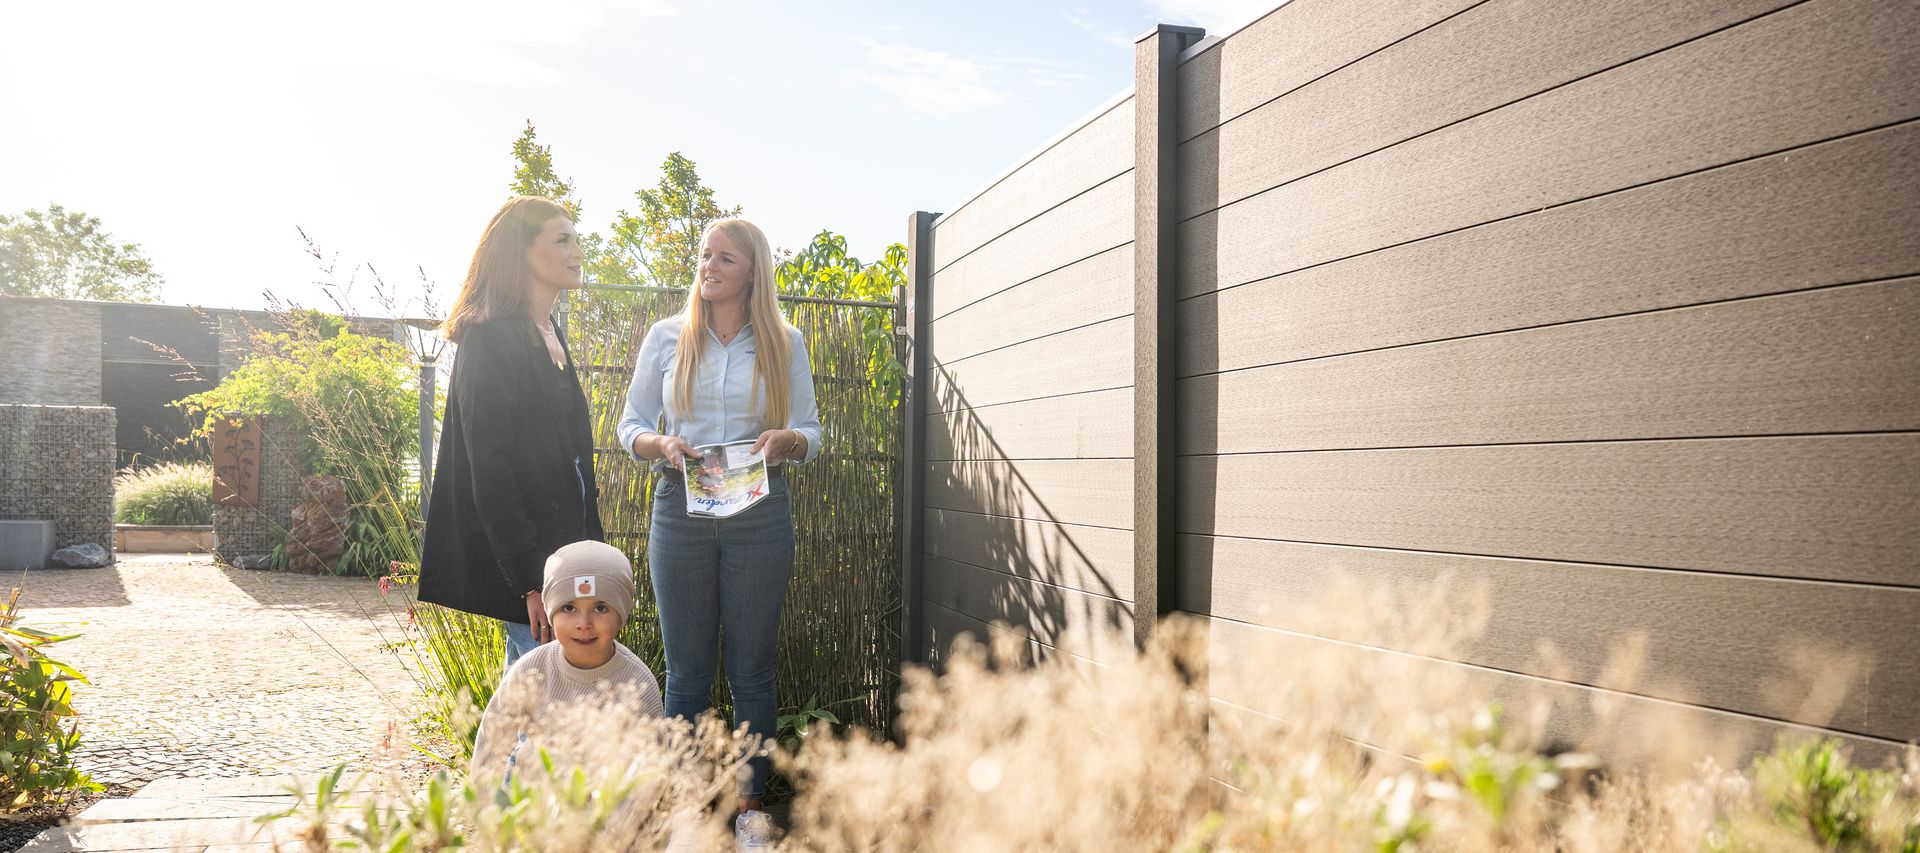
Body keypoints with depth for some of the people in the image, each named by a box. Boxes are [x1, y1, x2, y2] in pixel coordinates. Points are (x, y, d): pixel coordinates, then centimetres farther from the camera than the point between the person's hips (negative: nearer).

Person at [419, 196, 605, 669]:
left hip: (562, 547, 9)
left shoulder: (549, 336, 14)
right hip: (523, 557, -9)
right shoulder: (492, 339, -14)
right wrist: (530, 579, -23)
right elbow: (490, 470, -19)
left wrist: (588, 540, 16)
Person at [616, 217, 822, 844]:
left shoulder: (785, 344, 6)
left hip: (760, 515, 0)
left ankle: (751, 804, 20)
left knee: (752, 668, 6)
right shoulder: (667, 337, 7)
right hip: (681, 509, 0)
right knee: (687, 670, 6)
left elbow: (811, 433, 7)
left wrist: (784, 440, -15)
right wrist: (662, 445, -13)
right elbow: (630, 425, 9)